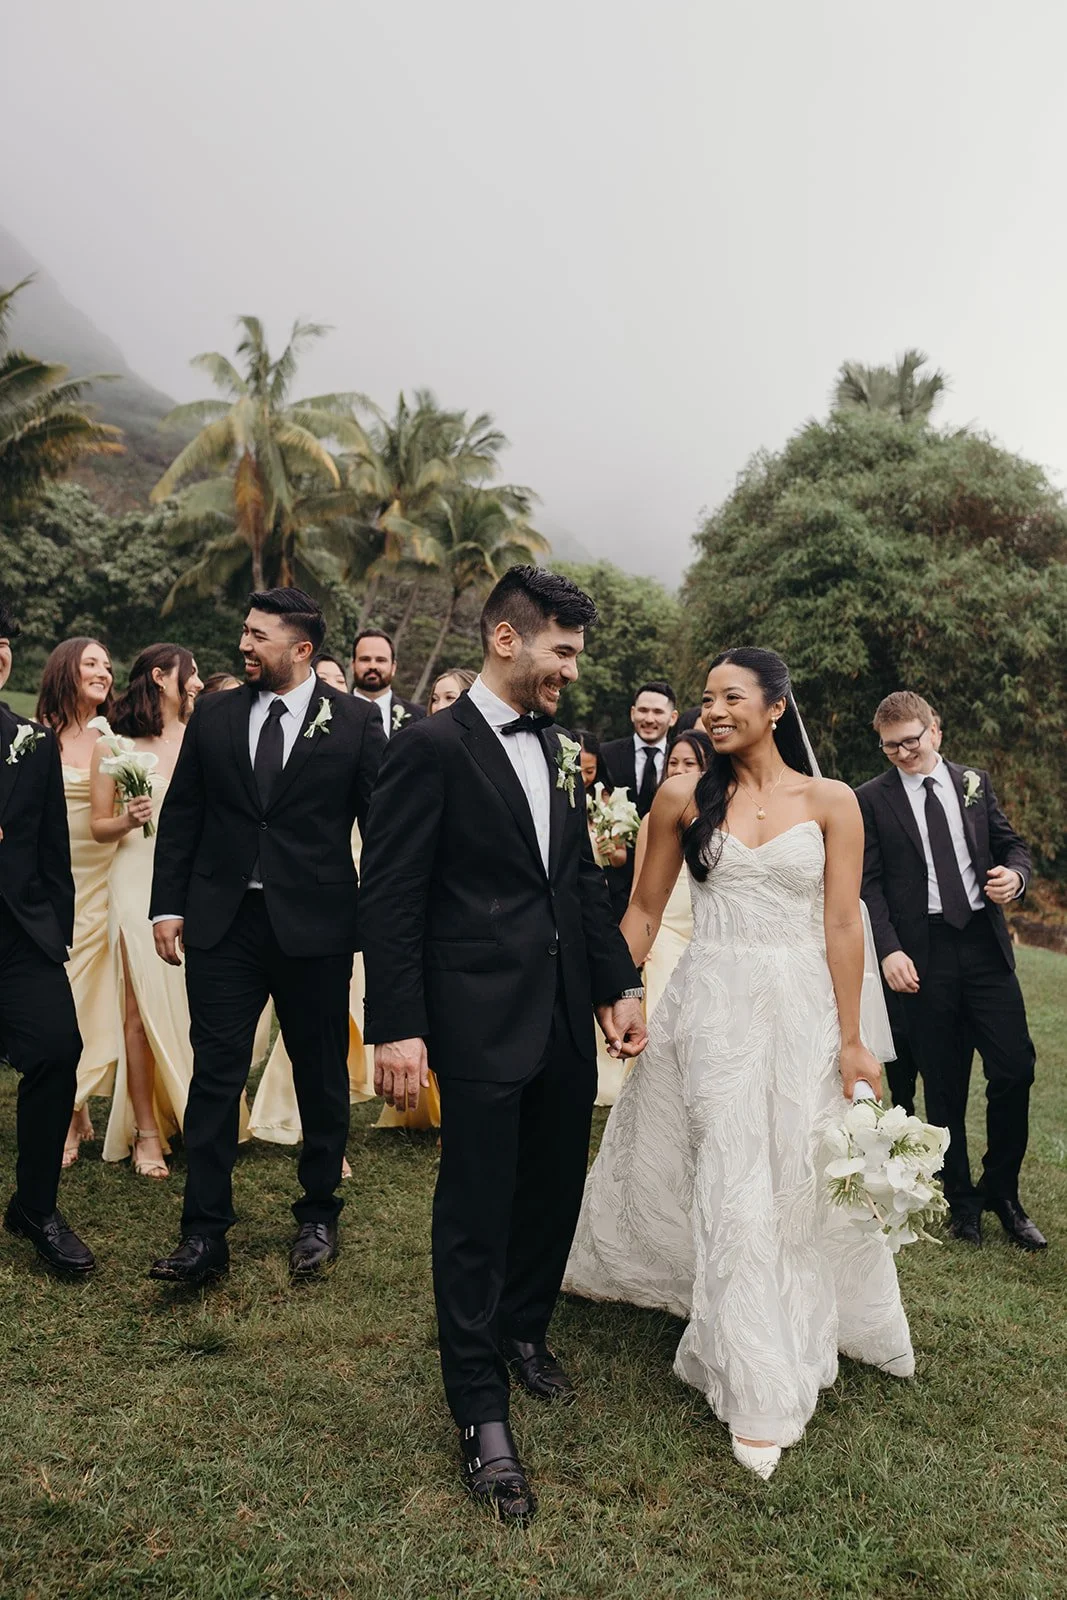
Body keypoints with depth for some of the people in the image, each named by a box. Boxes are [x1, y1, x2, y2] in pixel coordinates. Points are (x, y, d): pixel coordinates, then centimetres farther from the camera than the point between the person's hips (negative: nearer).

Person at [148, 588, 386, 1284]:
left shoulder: (355, 720, -3)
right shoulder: (213, 717, 6)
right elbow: (180, 816, 9)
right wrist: (168, 907, 3)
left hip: (315, 925, -2)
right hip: (222, 922, 2)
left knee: (322, 1077, 12)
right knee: (215, 1076, 4)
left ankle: (319, 1217, 31)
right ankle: (206, 1234, 15)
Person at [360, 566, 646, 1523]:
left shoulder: (557, 748, 10)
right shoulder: (432, 747, -11)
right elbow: (390, 898, -13)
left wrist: (619, 986, 11)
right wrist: (397, 1030, -15)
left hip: (567, 1018, 7)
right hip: (482, 1022, -7)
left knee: (556, 1189, 20)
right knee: (477, 1212, 5)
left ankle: (523, 1330, 45)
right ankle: (482, 1414, 22)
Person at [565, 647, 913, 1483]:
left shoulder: (831, 802, -1)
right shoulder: (684, 797, 1)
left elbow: (843, 926, -2)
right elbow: (645, 910, 6)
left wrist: (851, 1039, -3)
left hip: (803, 1009, 1)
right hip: (712, 1006, 0)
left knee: (800, 1182, 10)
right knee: (733, 1186, 0)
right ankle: (758, 1390, 13)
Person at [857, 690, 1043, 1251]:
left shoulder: (974, 783, 12)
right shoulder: (872, 799, 1)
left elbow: (1011, 843, 18)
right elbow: (868, 884, -3)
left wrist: (1015, 874, -6)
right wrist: (889, 950, -15)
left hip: (985, 945, 3)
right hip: (922, 956, -2)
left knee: (1015, 1068, 0)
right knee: (944, 1084, 6)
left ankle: (1001, 1192, 21)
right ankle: (960, 1202, 23)